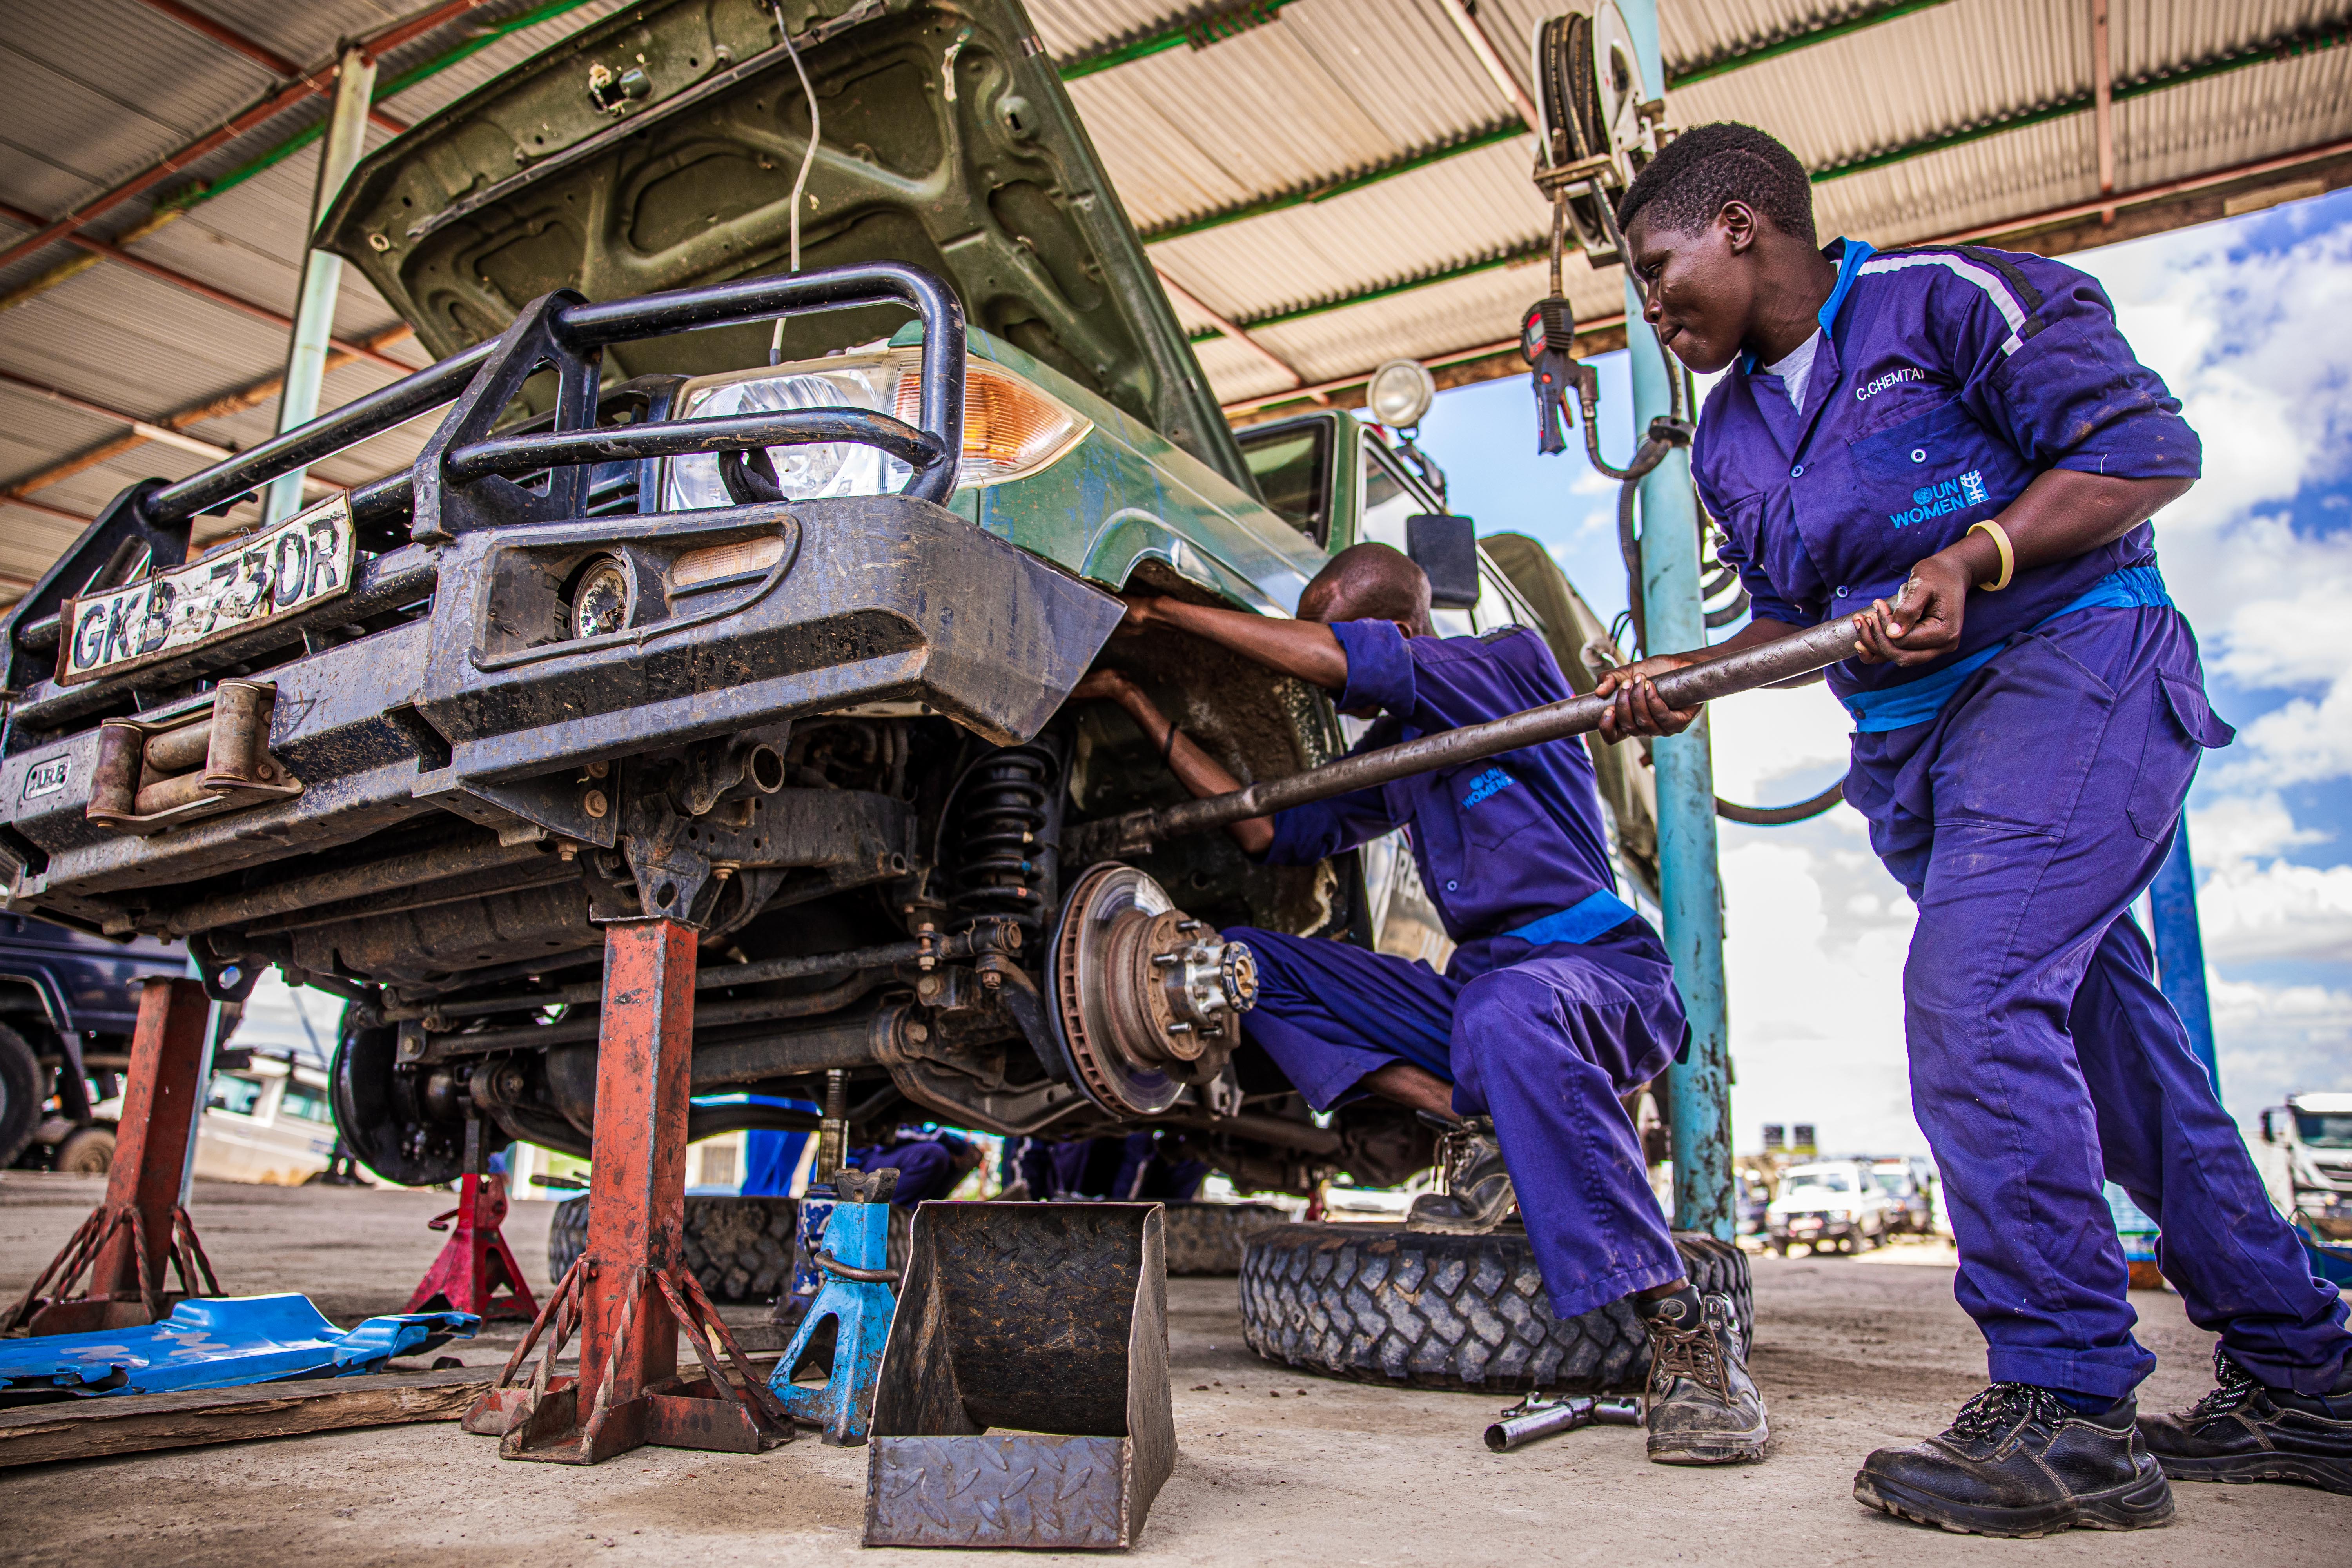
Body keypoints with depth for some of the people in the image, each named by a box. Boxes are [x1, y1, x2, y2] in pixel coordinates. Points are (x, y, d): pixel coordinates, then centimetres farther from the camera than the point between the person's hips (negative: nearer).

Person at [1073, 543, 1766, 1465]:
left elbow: (1347, 663, -21)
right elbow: (1275, 832, 18)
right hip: (1478, 984, 8)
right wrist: (1140, 705, 14)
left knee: (1507, 1010, -44)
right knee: (1248, 961, -5)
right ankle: (1481, 1127, -13)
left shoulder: (1514, 661, -6)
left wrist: (1168, 613, -13)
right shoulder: (1393, 753, 17)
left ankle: (1684, 1328, -32)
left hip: (1605, 972, -7)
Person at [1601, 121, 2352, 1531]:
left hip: (2075, 668, -8)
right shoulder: (1730, 441, 16)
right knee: (2108, 1043, 8)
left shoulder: (1946, 299, -6)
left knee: (1973, 994, -23)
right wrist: (1684, 679, 1)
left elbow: (2149, 448, -12)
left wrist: (1974, 557, -25)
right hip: (1920, 747, 8)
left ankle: (2069, 1412, -14)